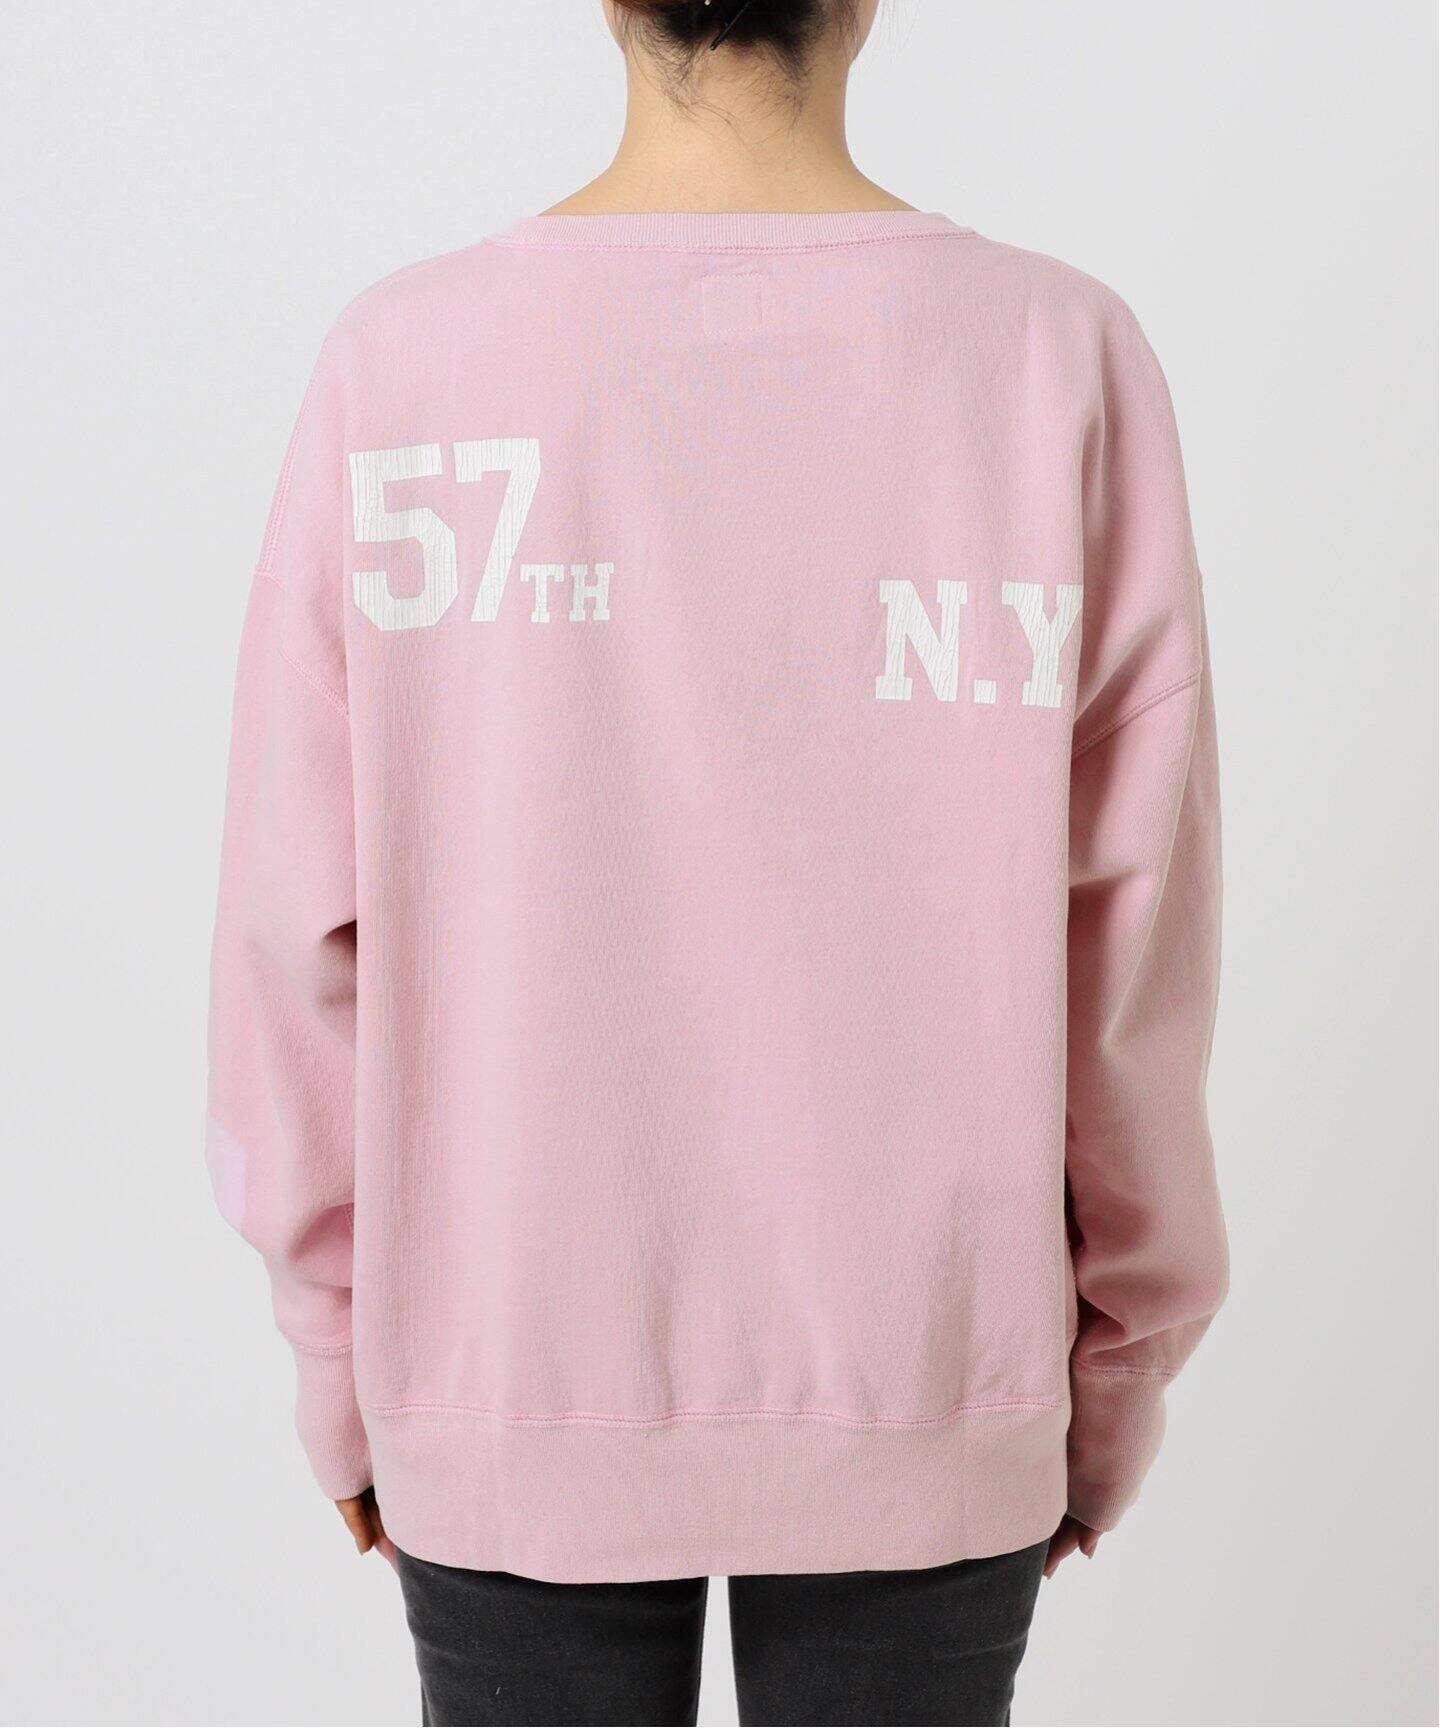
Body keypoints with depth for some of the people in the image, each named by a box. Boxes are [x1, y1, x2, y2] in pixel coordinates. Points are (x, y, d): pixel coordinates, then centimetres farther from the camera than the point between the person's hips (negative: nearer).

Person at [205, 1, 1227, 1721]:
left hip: (510, 1391, 0)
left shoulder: (397, 363, -11)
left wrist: (339, 1343, 8)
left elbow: (304, 928, -7)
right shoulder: (1061, 356, -11)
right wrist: (1120, 1353, 7)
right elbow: (1130, 921, -7)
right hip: (922, 1399, 0)